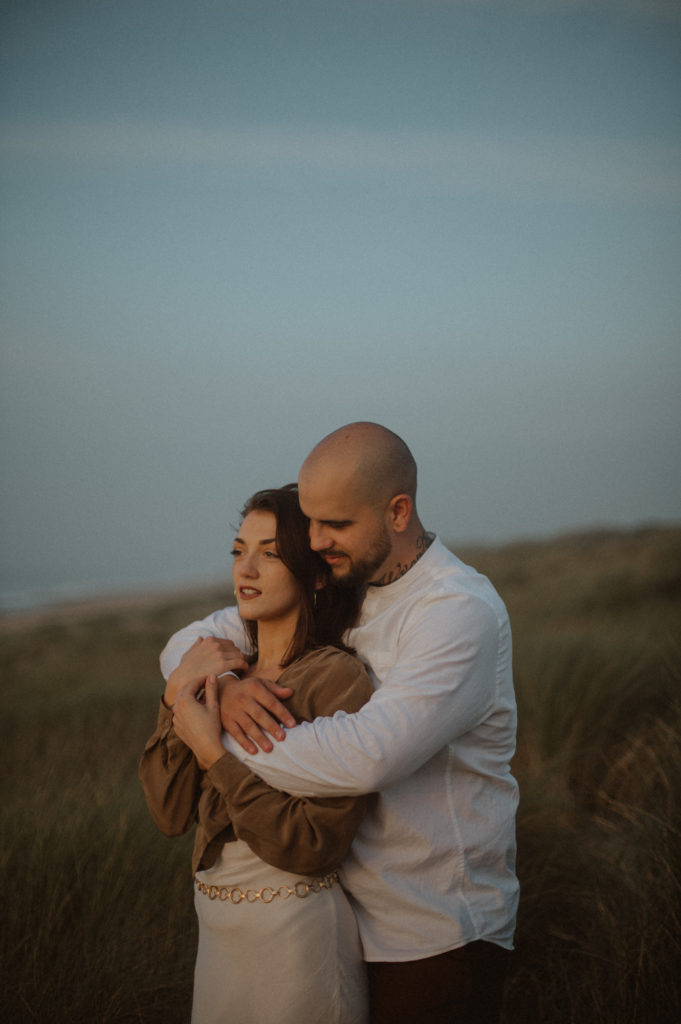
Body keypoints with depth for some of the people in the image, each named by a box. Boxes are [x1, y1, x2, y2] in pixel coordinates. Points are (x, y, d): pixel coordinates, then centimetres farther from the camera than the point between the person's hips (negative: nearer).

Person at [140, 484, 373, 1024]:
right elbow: (171, 813, -1)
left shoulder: (339, 678, -17)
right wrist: (178, 696, -11)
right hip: (219, 932, 7)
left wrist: (213, 753, -21)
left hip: (296, 934, -7)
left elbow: (313, 846, -22)